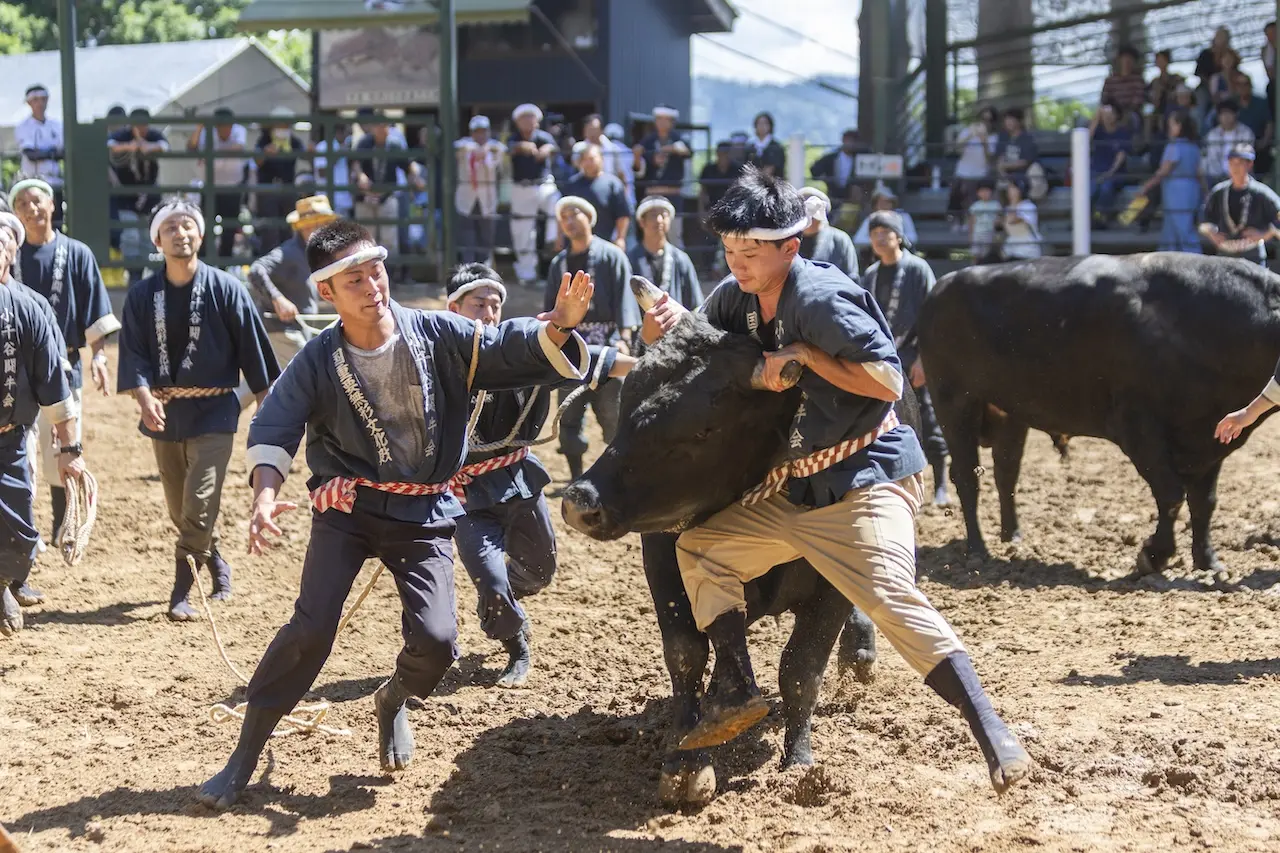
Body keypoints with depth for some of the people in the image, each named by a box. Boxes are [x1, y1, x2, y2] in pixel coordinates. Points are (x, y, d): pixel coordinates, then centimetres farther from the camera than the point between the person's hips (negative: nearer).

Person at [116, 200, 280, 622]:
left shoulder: (225, 289, -6)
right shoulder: (141, 294, 0)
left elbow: (254, 348, -2)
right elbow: (133, 353, -5)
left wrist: (265, 406, 0)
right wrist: (144, 396, -23)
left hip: (213, 412, -3)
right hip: (164, 411, 4)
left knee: (200, 503, -13)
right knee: (179, 507, 13)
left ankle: (181, 590, -8)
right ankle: (216, 562, 36)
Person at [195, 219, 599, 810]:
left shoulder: (436, 335, -9)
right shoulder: (318, 362, -10)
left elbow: (507, 349, -15)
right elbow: (272, 428, -16)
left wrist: (557, 325, -37)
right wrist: (265, 495, -35)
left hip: (423, 515, 1)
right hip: (346, 510, -1)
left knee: (436, 639, -13)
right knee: (311, 629, -15)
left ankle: (392, 702, 24)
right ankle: (243, 760, -2)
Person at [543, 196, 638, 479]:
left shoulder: (611, 255, 1)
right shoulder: (559, 263, 15)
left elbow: (624, 297, -6)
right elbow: (551, 307, 19)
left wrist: (624, 338, -17)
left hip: (605, 345, -5)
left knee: (612, 412, -5)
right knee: (569, 416, 4)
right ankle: (576, 479, 13)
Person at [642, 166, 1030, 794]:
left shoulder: (822, 298, -19)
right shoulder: (736, 298, 6)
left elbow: (888, 382, -22)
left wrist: (803, 355, -23)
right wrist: (665, 323, 1)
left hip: (866, 479, -9)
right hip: (794, 493, 9)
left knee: (890, 597, -25)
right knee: (697, 547, 11)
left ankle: (993, 736, -26)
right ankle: (736, 696, 15)